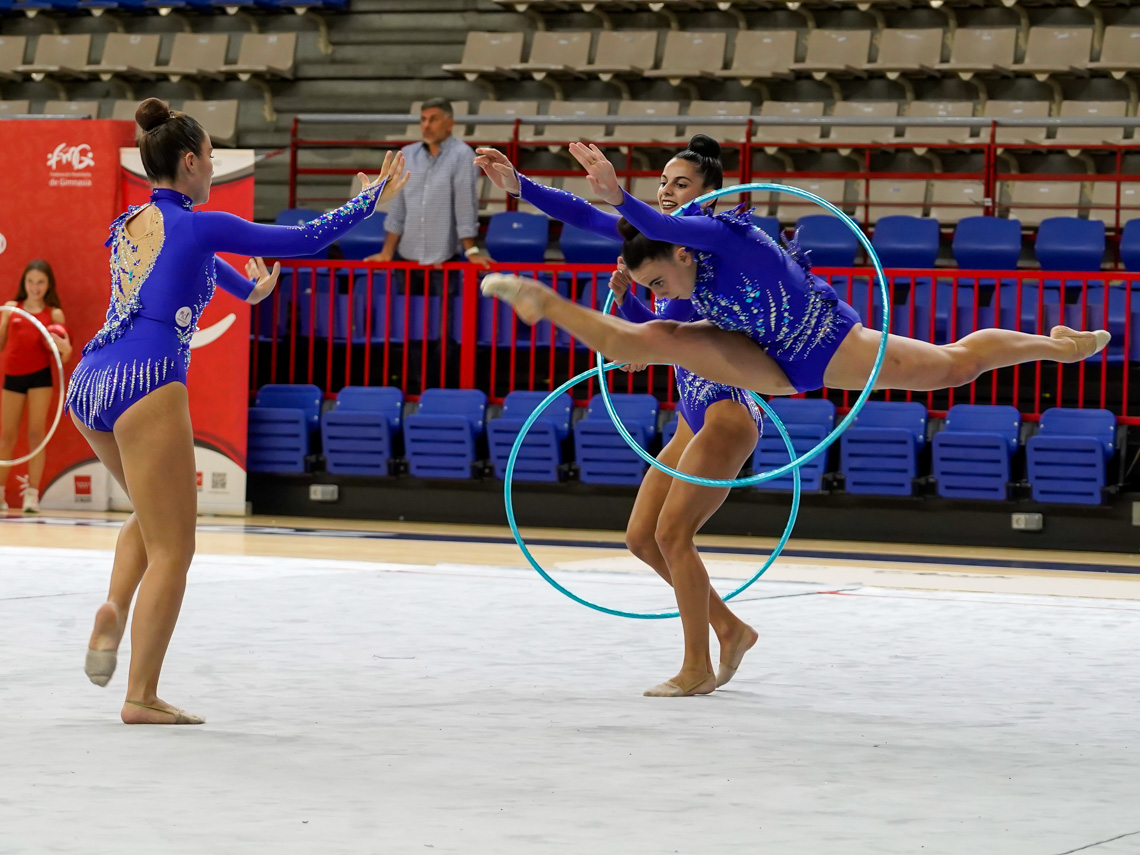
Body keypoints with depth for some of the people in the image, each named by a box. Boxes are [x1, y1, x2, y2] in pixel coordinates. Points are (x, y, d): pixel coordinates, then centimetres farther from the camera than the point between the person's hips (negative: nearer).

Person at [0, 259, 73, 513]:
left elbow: (65, 349, 3)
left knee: (36, 433, -3)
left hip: (40, 376, -1)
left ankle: (32, 494, -1)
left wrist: (64, 347, -18)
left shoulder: (54, 314, 4)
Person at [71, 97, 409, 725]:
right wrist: (371, 198, 17)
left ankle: (113, 610, 4)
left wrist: (247, 289, 60)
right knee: (171, 549, 0)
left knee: (152, 514, 29)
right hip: (145, 385, -8)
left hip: (89, 383, 8)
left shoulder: (127, 226, 19)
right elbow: (304, 239, 3)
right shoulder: (200, 226, -2)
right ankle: (143, 698, -2)